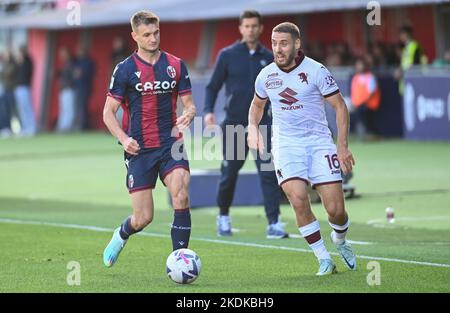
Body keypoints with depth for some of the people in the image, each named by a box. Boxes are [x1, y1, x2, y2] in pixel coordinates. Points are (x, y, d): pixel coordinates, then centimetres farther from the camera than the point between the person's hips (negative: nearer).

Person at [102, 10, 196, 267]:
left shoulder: (176, 65, 5)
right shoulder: (125, 69, -2)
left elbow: (189, 104, 10)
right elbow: (109, 112, 0)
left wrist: (188, 115, -15)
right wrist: (124, 138, -17)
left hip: (170, 143, 2)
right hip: (139, 149, -2)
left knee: (181, 197, -23)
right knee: (143, 218, -1)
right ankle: (121, 236, 35)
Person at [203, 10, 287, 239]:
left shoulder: (268, 58, 6)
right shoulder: (228, 55, 0)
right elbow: (213, 86, 3)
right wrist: (208, 110, -12)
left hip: (261, 123, 1)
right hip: (233, 123, -1)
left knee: (269, 172, -10)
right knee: (229, 172, 6)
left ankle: (274, 224, -12)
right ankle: (223, 217, 29)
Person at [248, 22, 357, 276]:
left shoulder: (316, 71, -8)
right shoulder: (266, 75, 4)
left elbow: (340, 106, -2)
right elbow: (258, 104, 25)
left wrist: (343, 146, -8)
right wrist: (253, 127, 4)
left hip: (319, 141, -2)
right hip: (286, 144, 2)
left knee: (335, 209, -8)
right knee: (298, 199, -22)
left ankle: (340, 241, 29)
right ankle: (324, 260, -8)